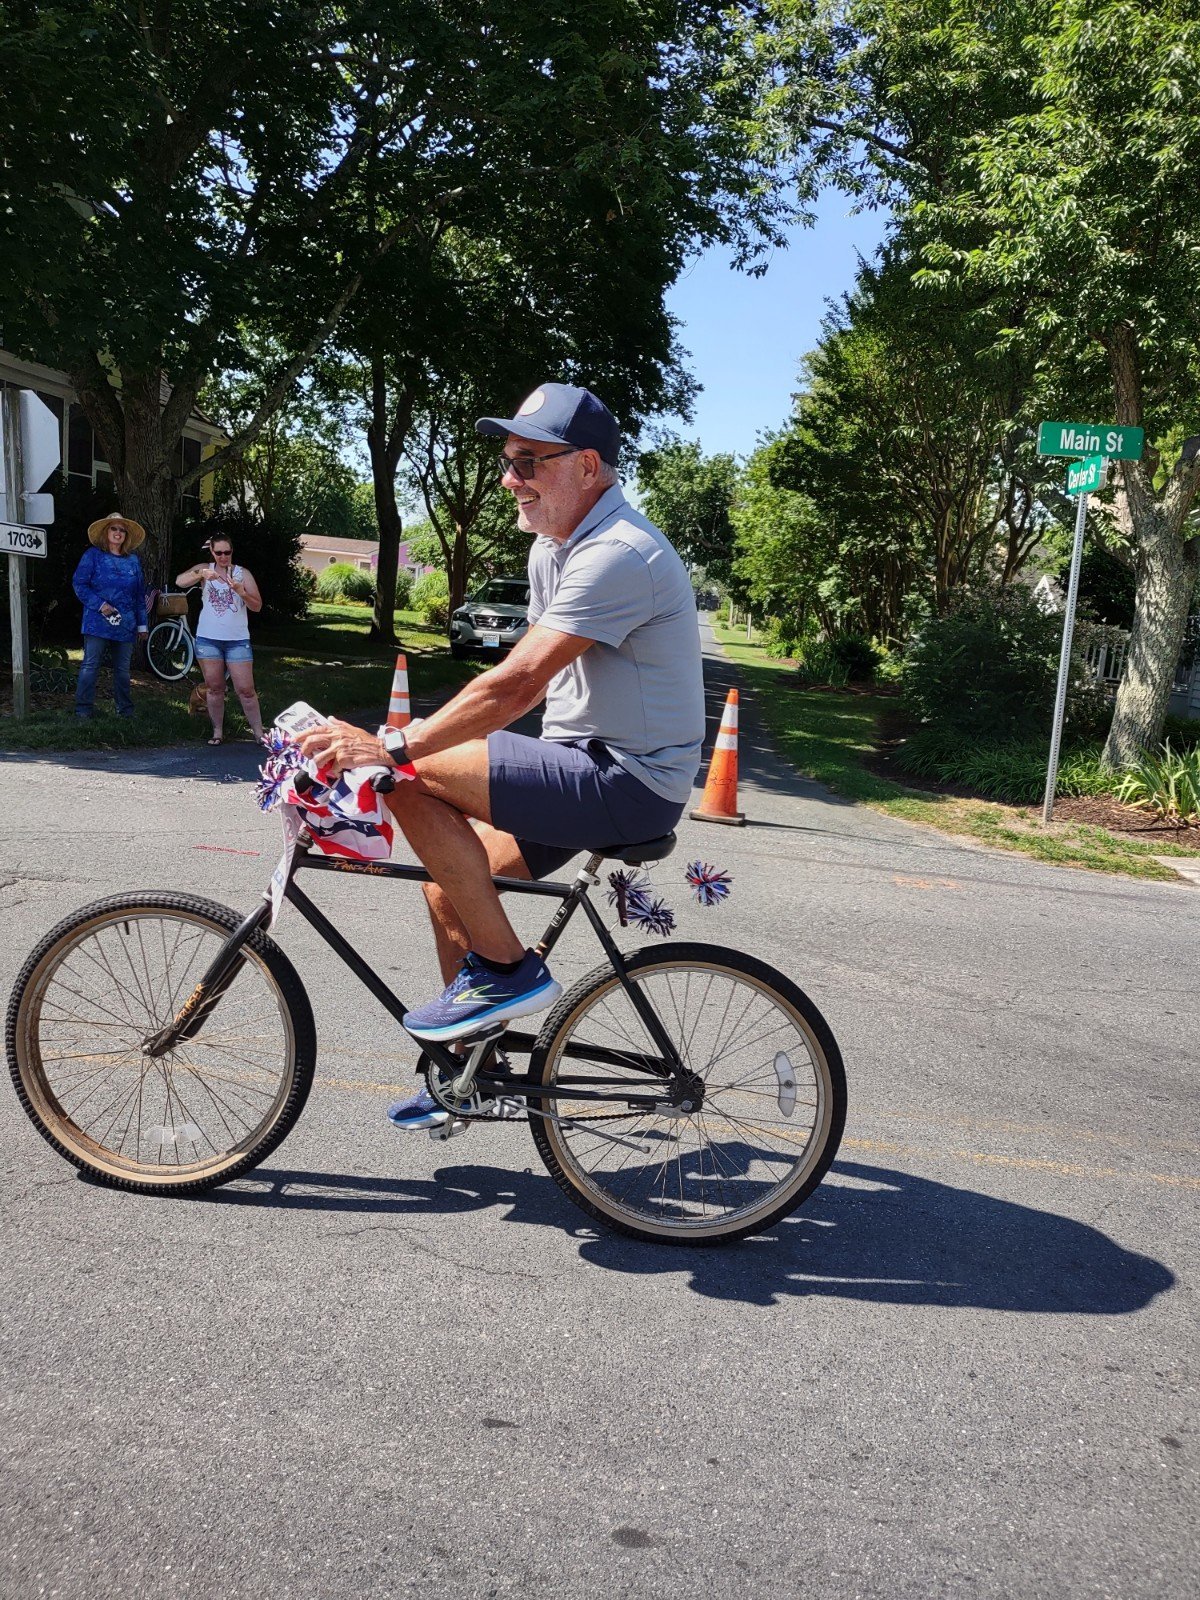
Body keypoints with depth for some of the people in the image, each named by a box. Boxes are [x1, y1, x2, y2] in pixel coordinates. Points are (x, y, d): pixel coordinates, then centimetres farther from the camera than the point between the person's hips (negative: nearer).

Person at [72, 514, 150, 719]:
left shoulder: (133, 560, 13)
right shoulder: (93, 555, 0)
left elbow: (140, 594, 14)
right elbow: (79, 583, -5)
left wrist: (142, 623, 12)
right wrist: (100, 605, -15)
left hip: (125, 625, 4)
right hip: (98, 623, -4)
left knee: (123, 670, 10)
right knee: (90, 666, -7)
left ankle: (125, 711, 18)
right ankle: (83, 711, -5)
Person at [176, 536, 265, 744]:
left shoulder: (242, 573, 5)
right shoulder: (204, 568, 5)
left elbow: (257, 606, 2)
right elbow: (180, 581, -13)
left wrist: (242, 593, -17)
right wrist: (201, 574, -29)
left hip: (237, 640, -1)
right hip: (208, 638, 1)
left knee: (246, 689, -3)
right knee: (214, 688, 6)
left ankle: (259, 733, 2)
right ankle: (218, 732, 14)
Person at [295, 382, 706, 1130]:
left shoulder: (618, 555, -20)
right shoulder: (553, 545, 12)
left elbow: (517, 683, -28)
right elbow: (531, 681, 14)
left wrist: (391, 749, -28)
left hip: (630, 783, -10)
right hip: (585, 763, 10)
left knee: (414, 778, -19)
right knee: (450, 892, 9)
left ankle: (510, 968, -6)